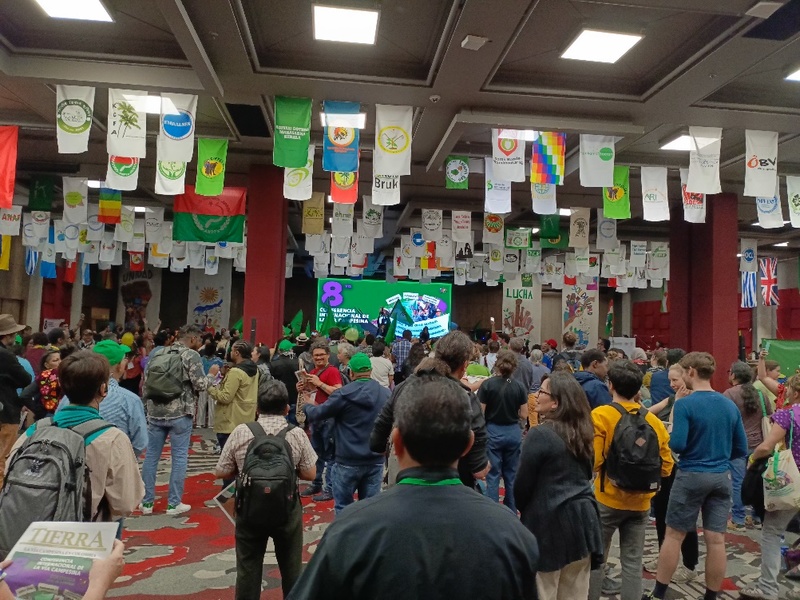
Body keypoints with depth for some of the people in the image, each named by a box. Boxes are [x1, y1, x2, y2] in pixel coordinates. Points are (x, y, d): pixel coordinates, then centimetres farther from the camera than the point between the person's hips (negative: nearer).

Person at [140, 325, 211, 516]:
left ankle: (147, 502, 19)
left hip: (155, 413, 6)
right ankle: (174, 503, 9)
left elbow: (146, 383, 13)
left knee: (151, 457, 12)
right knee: (179, 458, 4)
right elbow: (200, 385, -13)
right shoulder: (191, 355, -6)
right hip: (180, 414, -5)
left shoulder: (157, 354, 13)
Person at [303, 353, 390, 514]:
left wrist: (306, 406, 16)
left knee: (343, 507, 10)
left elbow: (316, 414, -5)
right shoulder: (386, 393, 0)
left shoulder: (344, 394, -13)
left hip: (348, 461, -4)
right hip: (376, 460, 4)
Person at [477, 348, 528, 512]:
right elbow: (524, 414, -1)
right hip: (513, 432, 3)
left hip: (493, 432, -3)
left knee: (493, 474, 4)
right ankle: (511, 511, 24)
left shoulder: (487, 384, -12)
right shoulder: (520, 386, -5)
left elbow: (480, 413, -10)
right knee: (512, 474, 15)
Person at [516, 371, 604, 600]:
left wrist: (523, 510, 8)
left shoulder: (540, 435, -17)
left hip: (550, 522, -7)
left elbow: (523, 484, -10)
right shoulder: (582, 433, 5)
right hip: (583, 517, 7)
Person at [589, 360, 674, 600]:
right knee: (632, 562, 14)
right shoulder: (654, 421, -1)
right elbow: (666, 466, 3)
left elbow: (592, 461, -19)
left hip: (607, 499, -3)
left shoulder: (601, 415, -15)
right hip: (640, 503, 4)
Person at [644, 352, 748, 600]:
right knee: (716, 539, 9)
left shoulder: (685, 404, -15)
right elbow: (741, 450, 7)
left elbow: (677, 445, -20)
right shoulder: (730, 406, 3)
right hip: (721, 477, 5)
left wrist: (669, 432, 0)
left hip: (691, 475, -5)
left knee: (674, 535, 6)